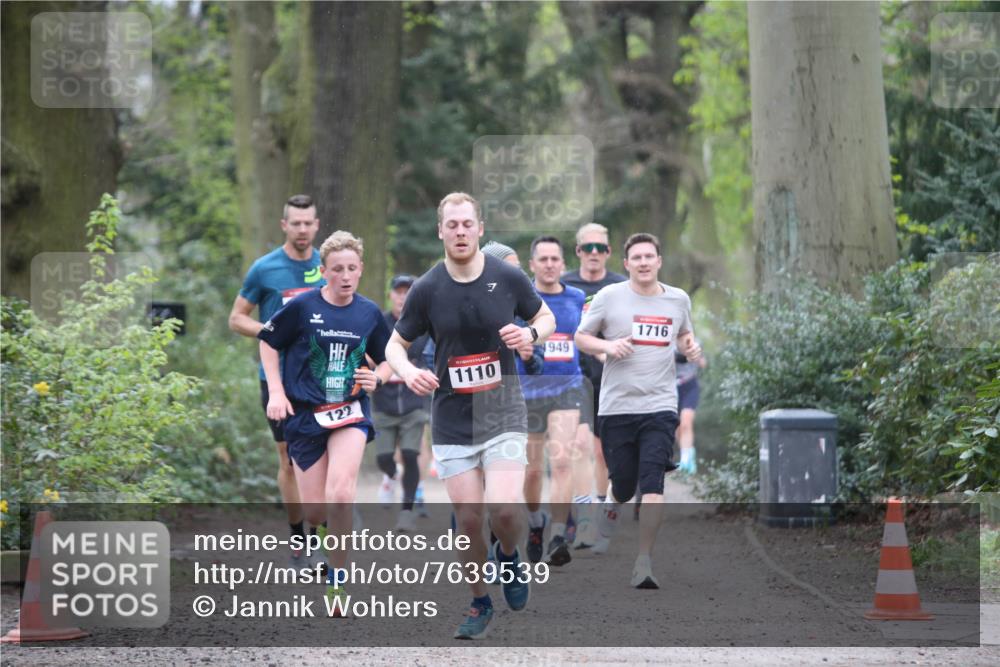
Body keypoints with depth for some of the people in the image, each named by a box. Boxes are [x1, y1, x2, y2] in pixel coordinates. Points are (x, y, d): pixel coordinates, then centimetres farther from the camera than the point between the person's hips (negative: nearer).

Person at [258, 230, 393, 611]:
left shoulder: (369, 313, 1)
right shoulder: (302, 307, -7)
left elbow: (388, 359, 16)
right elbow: (267, 342, 6)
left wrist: (377, 377, -6)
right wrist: (275, 392, -1)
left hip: (350, 412, 1)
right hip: (305, 413, 0)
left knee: (340, 494, -24)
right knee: (314, 509, 1)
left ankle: (337, 580, -12)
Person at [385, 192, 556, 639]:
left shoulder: (508, 278, -5)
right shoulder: (426, 290, -5)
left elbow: (547, 318, 10)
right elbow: (396, 343, 5)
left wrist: (530, 334, -13)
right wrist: (407, 371, -17)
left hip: (503, 414, -1)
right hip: (452, 422, 1)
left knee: (504, 509, -18)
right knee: (468, 518, 1)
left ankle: (509, 557, 17)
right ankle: (480, 604, 22)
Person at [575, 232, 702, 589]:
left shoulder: (678, 299, 7)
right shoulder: (609, 296, -1)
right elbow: (581, 337, 6)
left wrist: (690, 347, 3)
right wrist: (608, 346, -13)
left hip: (660, 405, 0)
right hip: (616, 405, 0)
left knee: (653, 485, -15)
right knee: (623, 486, 8)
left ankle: (643, 564, -12)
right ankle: (609, 511, 45)